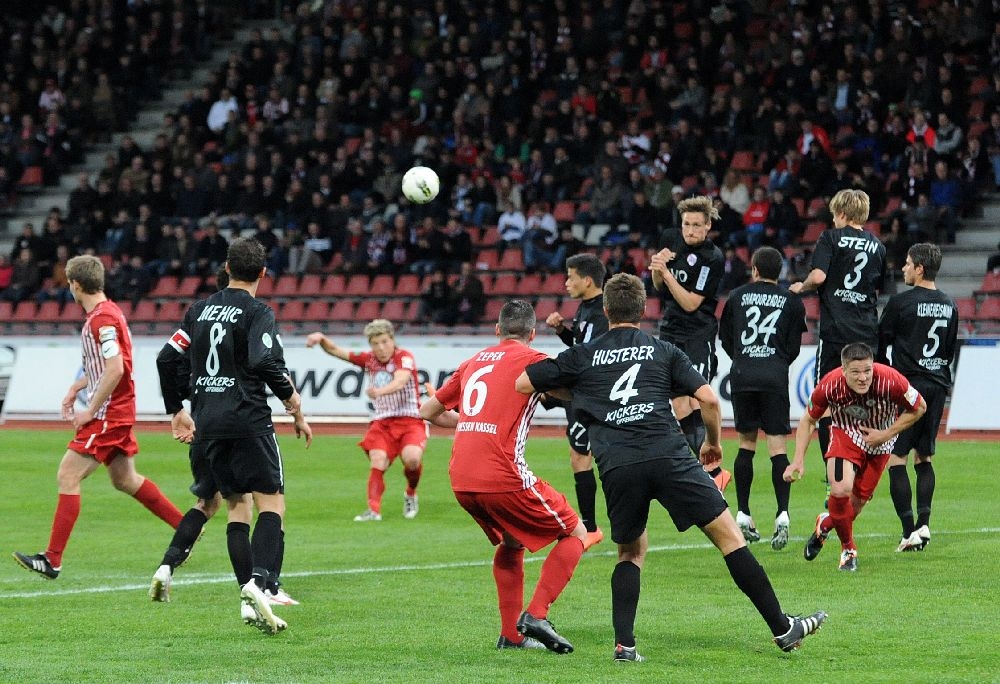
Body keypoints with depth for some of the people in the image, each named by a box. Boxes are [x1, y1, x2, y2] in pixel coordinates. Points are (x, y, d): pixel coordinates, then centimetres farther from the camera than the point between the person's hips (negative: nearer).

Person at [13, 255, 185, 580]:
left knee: (67, 478, -9)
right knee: (125, 480, 20)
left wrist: (90, 411, -21)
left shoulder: (102, 319, -19)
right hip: (118, 411, 10)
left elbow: (115, 370, -26)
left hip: (108, 415, -10)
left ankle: (52, 560, -9)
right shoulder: (105, 313, 13)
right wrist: (74, 389, 17)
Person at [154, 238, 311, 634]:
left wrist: (176, 410, 23)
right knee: (272, 504, -5)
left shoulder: (200, 310, 12)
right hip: (248, 420, -6)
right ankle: (260, 582, -27)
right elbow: (267, 364, -18)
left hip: (207, 423, 6)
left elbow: (168, 359, 11)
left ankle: (248, 600, 5)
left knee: (235, 506, 12)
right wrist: (296, 407, -7)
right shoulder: (257, 312, -6)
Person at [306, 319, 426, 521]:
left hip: (410, 420, -4)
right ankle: (373, 509, -20)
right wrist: (321, 339, -10)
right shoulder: (369, 360, 8)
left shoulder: (404, 357, -8)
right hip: (382, 422, 4)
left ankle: (411, 494, 2)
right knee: (377, 462, -19)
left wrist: (380, 391, -49)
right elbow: (337, 351, 10)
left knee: (412, 458, -27)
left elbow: (400, 381, -29)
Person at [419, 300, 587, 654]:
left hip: (461, 481, 6)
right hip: (503, 476, -6)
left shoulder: (473, 362, 19)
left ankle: (511, 634, 22)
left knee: (510, 543, 29)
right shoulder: (533, 360, 1)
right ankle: (536, 614, -6)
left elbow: (429, 410, 28)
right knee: (575, 533, 10)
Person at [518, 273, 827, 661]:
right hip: (668, 456, -1)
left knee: (631, 551, 22)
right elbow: (708, 399, 10)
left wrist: (560, 390, 37)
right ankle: (782, 628, 3)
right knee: (728, 534, 4)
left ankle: (624, 644, 7)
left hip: (616, 468, 1)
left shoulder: (583, 356, 17)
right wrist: (714, 442, 27)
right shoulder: (663, 351, 18)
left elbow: (521, 384, 18)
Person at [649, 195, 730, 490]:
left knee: (695, 402, -18)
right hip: (670, 332, 6)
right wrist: (656, 268, -5)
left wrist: (665, 271, -21)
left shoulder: (713, 258, -13)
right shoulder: (669, 239, 5)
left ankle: (712, 468, -17)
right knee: (679, 406, 0)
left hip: (698, 336, -6)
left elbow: (691, 303, -15)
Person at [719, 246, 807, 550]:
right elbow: (794, 347, 9)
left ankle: (742, 515, 11)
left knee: (746, 443, 12)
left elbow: (725, 338, 16)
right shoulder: (792, 302, 8)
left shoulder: (737, 296, 10)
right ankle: (782, 513, -18)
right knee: (777, 445, -3)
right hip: (775, 377, -1)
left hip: (742, 376, 1)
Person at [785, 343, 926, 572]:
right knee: (841, 489, -24)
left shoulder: (890, 381, -33)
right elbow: (809, 420, -8)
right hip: (845, 435, -1)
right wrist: (798, 460, -16)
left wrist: (886, 435, -20)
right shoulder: (830, 385, -28)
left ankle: (826, 523, 42)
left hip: (879, 441, 1)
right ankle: (848, 548, 2)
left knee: (858, 502, 6)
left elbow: (919, 408, -14)